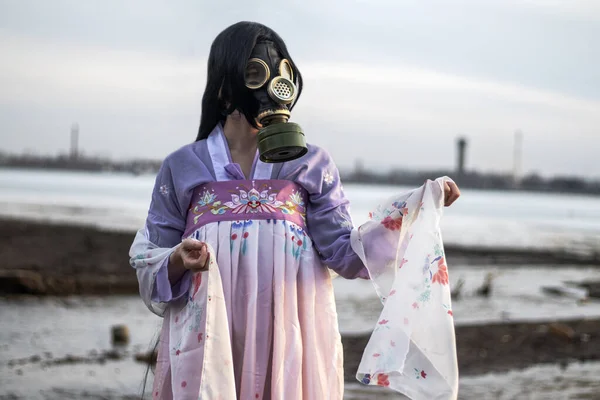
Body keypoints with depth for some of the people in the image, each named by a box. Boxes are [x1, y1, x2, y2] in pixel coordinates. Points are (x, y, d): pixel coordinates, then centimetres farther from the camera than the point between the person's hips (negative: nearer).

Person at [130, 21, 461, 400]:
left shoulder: (311, 166, 4)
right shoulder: (183, 168, 4)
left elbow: (346, 254, -3)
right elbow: (148, 265, 6)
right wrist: (179, 260, -16)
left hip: (289, 346, 0)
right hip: (207, 346, 0)